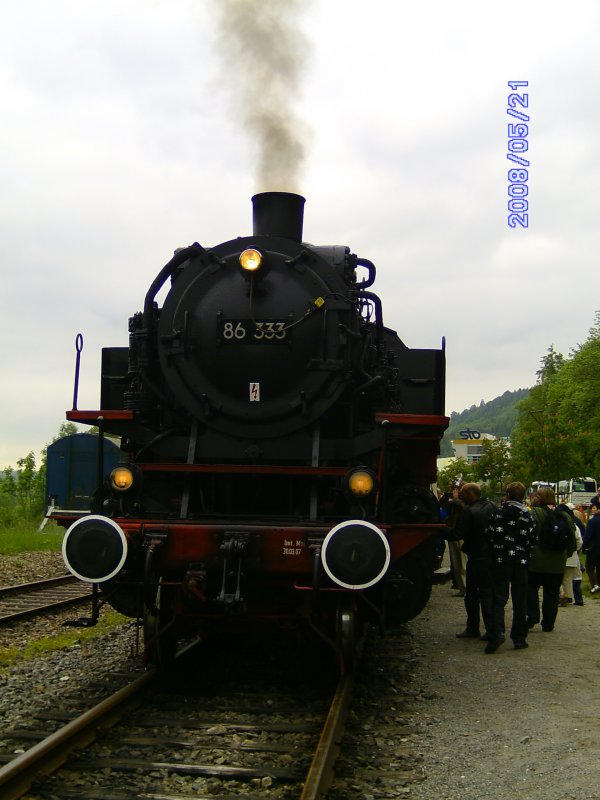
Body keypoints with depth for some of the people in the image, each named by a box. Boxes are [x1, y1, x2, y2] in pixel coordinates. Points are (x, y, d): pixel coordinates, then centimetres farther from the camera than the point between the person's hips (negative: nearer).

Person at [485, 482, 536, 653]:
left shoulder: (497, 513, -5)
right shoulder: (528, 515, -1)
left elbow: (490, 535, -4)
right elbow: (532, 539, 0)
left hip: (500, 561, -1)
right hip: (521, 562, 1)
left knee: (499, 599, 3)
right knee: (520, 601, 9)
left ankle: (497, 632, -15)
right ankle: (519, 638, 11)